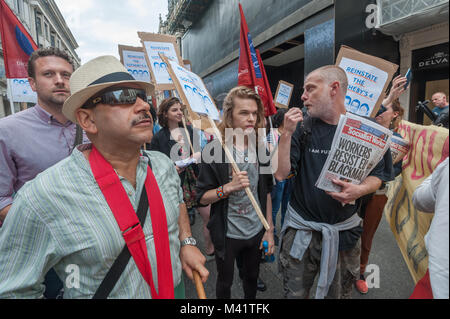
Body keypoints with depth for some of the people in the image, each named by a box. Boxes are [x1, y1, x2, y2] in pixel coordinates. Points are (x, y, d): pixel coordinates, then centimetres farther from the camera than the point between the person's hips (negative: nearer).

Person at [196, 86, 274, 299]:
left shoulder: (260, 148, -4)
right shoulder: (214, 150, -17)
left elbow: (266, 192, 4)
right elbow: (202, 198, -13)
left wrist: (269, 229, 3)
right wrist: (229, 187, -29)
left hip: (256, 231, 4)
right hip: (227, 233, -3)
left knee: (252, 277, 25)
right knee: (225, 283, 20)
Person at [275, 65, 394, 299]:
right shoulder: (303, 127, -6)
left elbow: (377, 175, 3)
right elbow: (280, 173, -11)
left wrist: (360, 190, -19)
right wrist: (287, 133, -21)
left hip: (344, 231, 1)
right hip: (301, 229, 0)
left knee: (339, 293, 21)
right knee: (294, 293, 16)